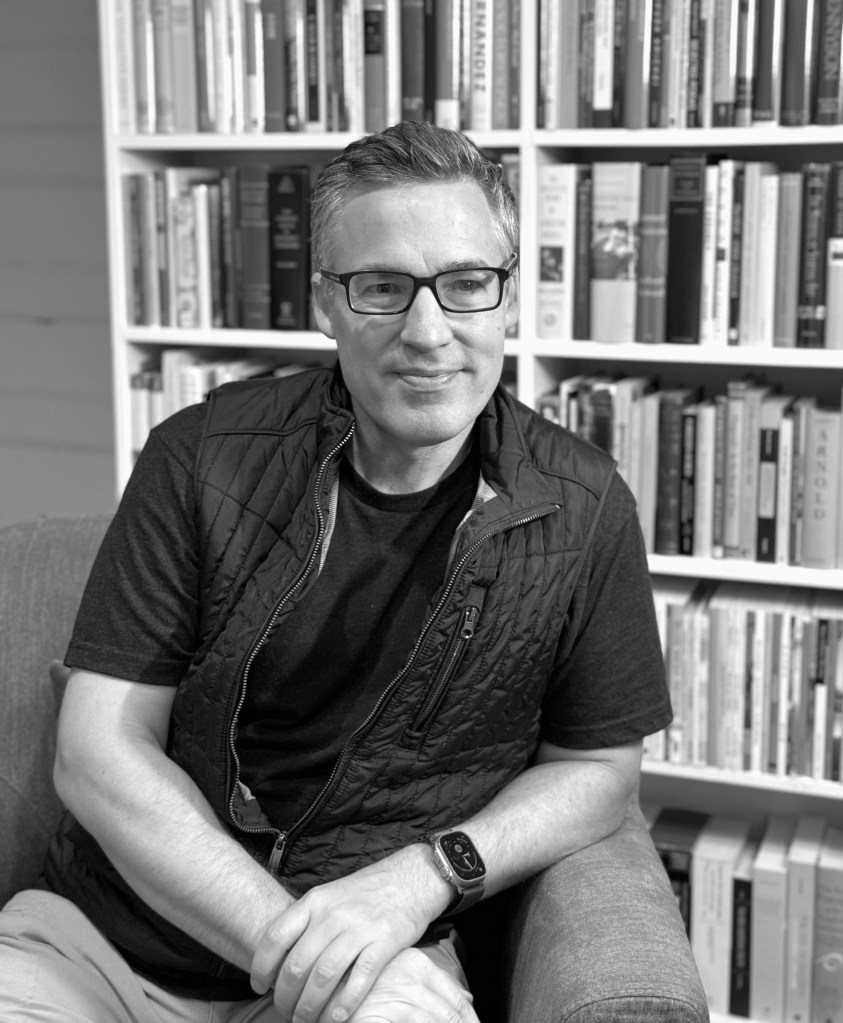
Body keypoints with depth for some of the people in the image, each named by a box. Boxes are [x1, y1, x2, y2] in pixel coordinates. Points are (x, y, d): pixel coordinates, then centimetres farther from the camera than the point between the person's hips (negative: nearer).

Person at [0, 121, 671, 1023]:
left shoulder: (582, 510, -4)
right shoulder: (202, 458, -5)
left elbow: (598, 767, 6)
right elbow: (100, 748, -5)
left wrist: (427, 874, -11)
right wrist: (285, 939, -16)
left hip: (379, 949, -1)